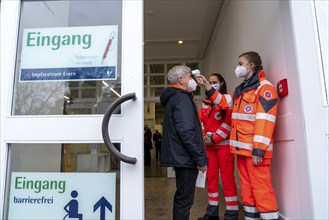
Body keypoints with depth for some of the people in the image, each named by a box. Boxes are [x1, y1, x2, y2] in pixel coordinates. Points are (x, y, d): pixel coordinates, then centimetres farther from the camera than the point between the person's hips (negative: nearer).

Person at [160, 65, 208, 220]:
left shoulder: (172, 98, 17)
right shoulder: (182, 98, -14)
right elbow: (186, 132, -24)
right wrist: (201, 159, -18)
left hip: (179, 156, 10)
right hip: (186, 157, -10)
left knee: (182, 196, 21)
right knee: (185, 199, 0)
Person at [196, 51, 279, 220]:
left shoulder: (264, 88, -7)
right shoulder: (241, 90, 19)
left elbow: (265, 121, -16)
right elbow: (223, 102, 23)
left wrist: (259, 149, -20)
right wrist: (207, 85, 16)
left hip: (255, 149, -8)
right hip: (242, 147, 8)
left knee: (261, 188, -4)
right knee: (247, 187, 14)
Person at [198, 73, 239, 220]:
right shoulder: (205, 102, 16)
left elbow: (229, 122, -10)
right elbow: (201, 120, 11)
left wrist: (215, 139, -13)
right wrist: (204, 136, -5)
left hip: (224, 143, -5)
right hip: (209, 144, 6)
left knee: (227, 176, -3)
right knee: (211, 176, 9)